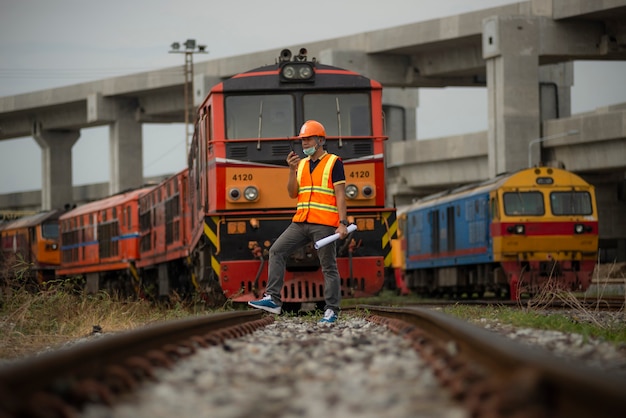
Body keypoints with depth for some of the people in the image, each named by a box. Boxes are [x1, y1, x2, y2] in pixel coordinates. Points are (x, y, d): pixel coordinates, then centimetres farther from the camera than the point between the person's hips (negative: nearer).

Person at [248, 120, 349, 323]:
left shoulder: (334, 163, -2)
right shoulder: (301, 164, 16)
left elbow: (340, 195, -6)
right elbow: (293, 193, 11)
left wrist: (343, 223, -14)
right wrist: (292, 170, -3)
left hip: (324, 224, -6)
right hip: (301, 222, 6)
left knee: (328, 268, -1)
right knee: (276, 251, -4)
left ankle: (331, 310, 4)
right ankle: (273, 299, -6)